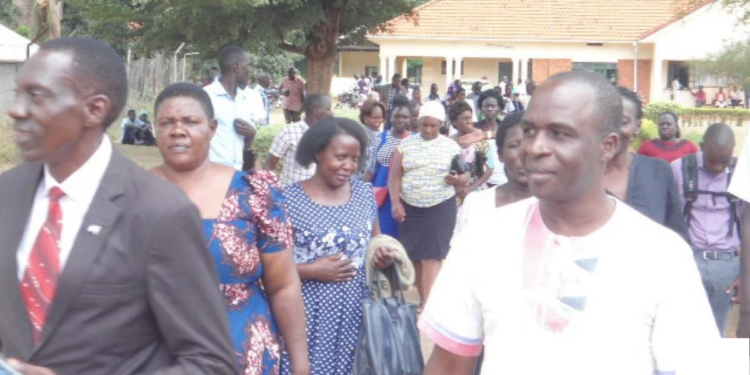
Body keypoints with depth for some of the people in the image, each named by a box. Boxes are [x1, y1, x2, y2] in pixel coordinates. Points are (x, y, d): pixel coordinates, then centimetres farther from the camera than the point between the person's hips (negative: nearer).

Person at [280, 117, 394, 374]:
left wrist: (382, 256, -2)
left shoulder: (365, 194, 6)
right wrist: (312, 270, -18)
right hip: (308, 319, -4)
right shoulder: (290, 200, -9)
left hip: (355, 315, 4)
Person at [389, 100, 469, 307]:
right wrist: (395, 202, -9)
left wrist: (459, 179, -17)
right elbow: (395, 176, 2)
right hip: (410, 207, 2)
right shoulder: (405, 144, 2)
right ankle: (424, 301, 19)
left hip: (441, 208, -2)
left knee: (433, 257, -10)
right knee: (414, 256, 6)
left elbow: (465, 176, 7)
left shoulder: (451, 146, 1)